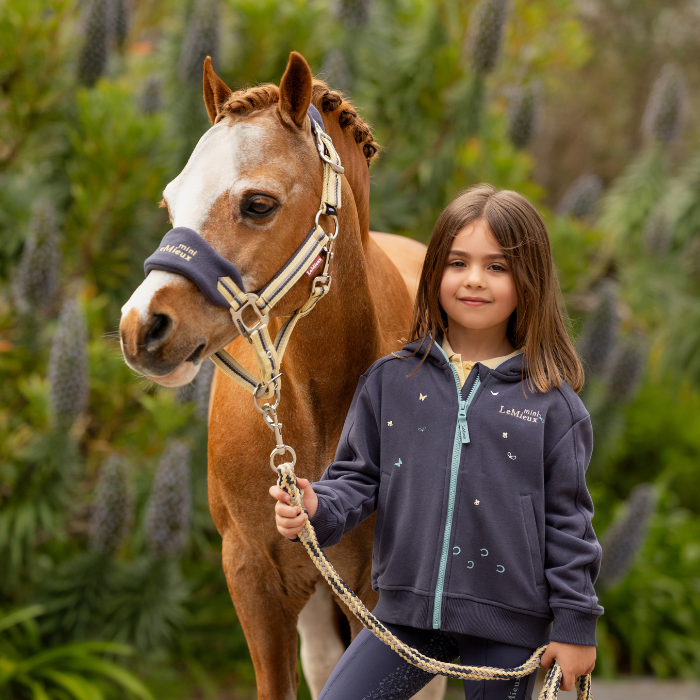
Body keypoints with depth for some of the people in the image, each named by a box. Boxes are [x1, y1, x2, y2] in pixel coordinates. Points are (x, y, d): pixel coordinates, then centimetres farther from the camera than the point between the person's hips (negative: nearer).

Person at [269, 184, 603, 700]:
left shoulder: (552, 401, -2)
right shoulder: (390, 381, 5)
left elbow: (567, 520, -1)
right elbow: (358, 477, 9)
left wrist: (575, 624, -3)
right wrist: (317, 510, -13)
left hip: (507, 624, -2)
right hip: (407, 612, 2)